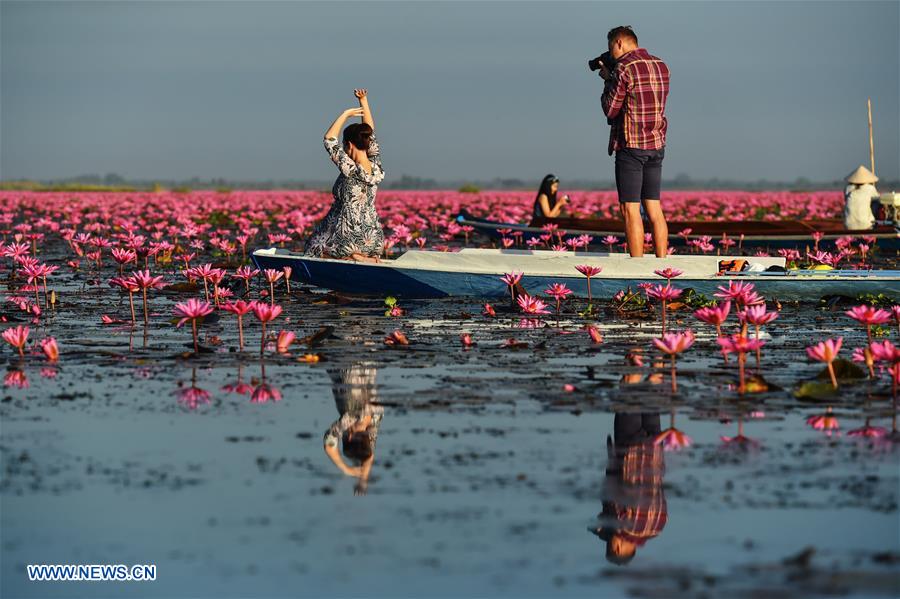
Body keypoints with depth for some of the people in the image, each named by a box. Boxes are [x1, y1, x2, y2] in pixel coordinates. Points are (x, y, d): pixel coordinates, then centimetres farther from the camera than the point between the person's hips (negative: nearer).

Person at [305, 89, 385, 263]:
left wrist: (346, 114, -8)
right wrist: (364, 101, 8)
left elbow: (329, 139, -14)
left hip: (349, 239, -7)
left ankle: (352, 258, -5)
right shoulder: (376, 167, -3)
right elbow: (370, 133, 8)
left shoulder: (351, 170, -20)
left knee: (314, 249, 18)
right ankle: (370, 258, 5)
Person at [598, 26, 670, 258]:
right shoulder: (661, 67, 10)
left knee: (630, 210, -5)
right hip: (657, 144, 7)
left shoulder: (624, 68, -12)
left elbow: (610, 110, -9)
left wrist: (608, 80, 7)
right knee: (654, 208, 9)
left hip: (631, 145, -7)